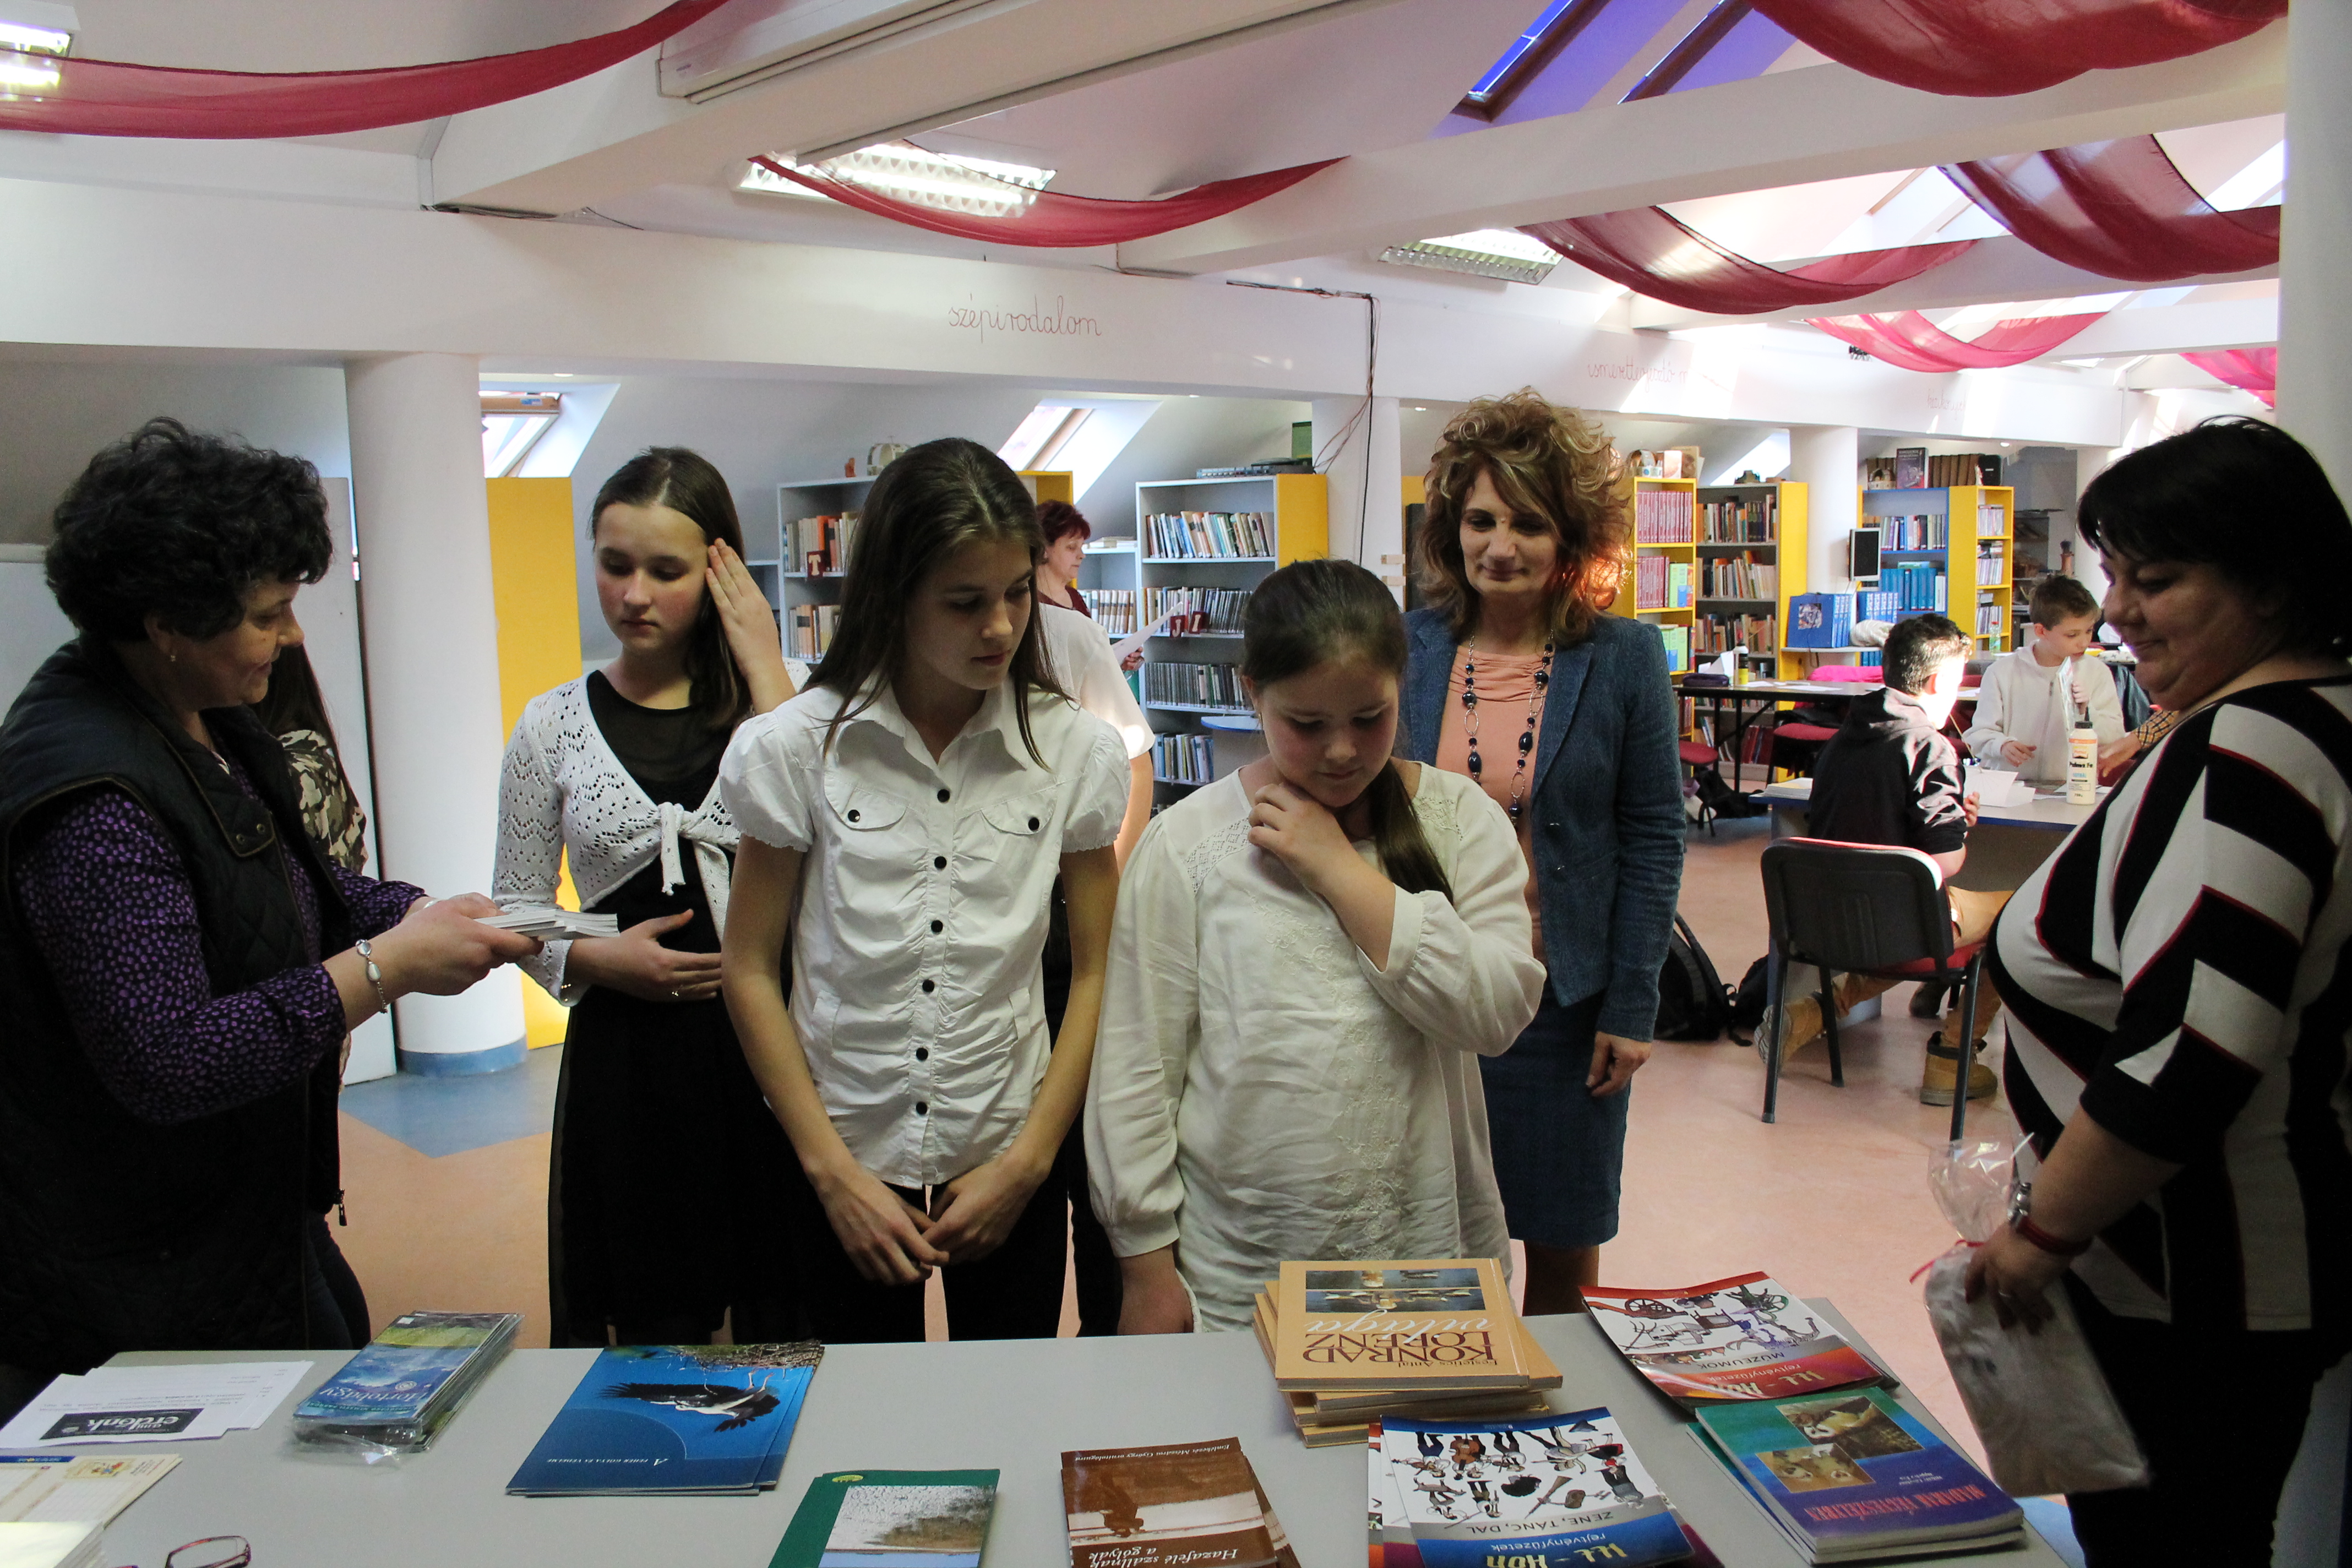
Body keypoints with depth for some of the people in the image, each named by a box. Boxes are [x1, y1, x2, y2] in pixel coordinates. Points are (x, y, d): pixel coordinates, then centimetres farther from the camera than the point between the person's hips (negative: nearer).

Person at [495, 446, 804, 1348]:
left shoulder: (766, 704, 1)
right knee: (655, 1339, 12)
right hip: (622, 1061, 1)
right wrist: (596, 960, -9)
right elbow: (515, 908, 11)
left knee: (783, 1329, 10)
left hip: (766, 1045, -1)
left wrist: (766, 671, -15)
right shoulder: (554, 725, 4)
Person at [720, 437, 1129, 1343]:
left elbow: (1097, 970, -2)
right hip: (848, 1158, 0)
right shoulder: (799, 747, -8)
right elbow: (750, 968, -3)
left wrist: (1029, 1161, -6)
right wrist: (834, 1170, -7)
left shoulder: (1075, 752, -6)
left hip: (1012, 1156, 1)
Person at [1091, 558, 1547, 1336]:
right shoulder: (1186, 842, -5)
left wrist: (1337, 867, -15)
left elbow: (1499, 1009, -14)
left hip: (1432, 1261, 2)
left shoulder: (1459, 818, -1)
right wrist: (1148, 1271, -3)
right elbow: (1134, 1071, -4)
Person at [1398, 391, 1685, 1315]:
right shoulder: (1410, 646, 0)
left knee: (1562, 1245, 13)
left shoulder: (1625, 660, -5)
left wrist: (1632, 1008, -6)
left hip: (1563, 996, -1)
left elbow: (1652, 839, -3)